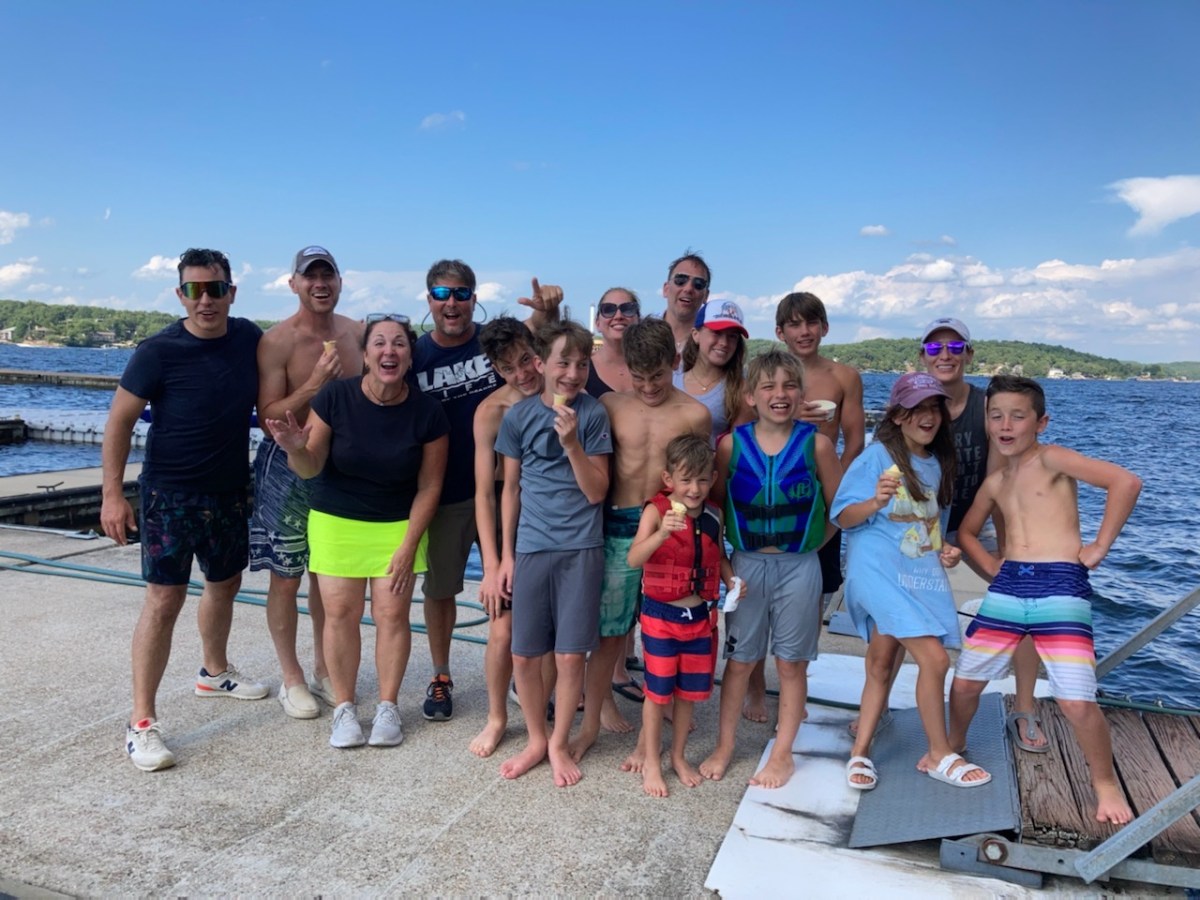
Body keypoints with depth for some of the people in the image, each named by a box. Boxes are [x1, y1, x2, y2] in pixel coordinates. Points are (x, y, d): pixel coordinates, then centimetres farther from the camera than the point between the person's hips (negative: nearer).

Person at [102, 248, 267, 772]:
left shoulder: (249, 338, -2)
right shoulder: (159, 352, -14)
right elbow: (120, 420, -10)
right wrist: (112, 494, -13)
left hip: (231, 491, 5)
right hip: (171, 494, -5)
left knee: (225, 585, 19)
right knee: (164, 598, -7)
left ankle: (215, 673, 43)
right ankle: (141, 722, 1)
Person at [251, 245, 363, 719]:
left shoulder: (357, 333, 3)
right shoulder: (277, 341, -12)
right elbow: (268, 416, -15)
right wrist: (315, 383, -26)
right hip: (289, 469, -4)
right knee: (287, 576, 3)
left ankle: (324, 671, 29)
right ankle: (292, 680, 19)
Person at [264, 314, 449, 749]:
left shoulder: (427, 412, -14)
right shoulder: (335, 397, -15)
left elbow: (428, 486, -6)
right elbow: (310, 468, -10)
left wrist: (408, 545, -8)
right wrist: (296, 448, -33)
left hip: (399, 525, 0)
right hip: (336, 522, 0)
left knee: (392, 614, -1)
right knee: (340, 612, 0)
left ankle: (388, 707, 16)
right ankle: (344, 708, 16)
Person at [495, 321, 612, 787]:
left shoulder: (593, 413, -3)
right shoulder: (519, 415, 1)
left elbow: (596, 492, -6)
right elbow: (511, 489, 8)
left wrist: (572, 442, -19)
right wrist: (506, 554, 7)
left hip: (581, 549, -2)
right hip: (530, 548, 2)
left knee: (570, 655, 3)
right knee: (524, 655, 8)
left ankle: (560, 743, 25)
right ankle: (536, 740, 31)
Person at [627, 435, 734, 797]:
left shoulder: (713, 515, -1)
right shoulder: (656, 510, -16)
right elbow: (634, 559, -28)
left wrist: (731, 579, -3)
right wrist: (662, 533, -45)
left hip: (700, 615, 4)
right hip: (661, 615, -4)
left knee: (688, 691, 16)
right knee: (658, 691, 7)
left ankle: (679, 756, 36)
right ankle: (651, 762, 26)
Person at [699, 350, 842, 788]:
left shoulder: (816, 444, -6)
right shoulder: (732, 444, -4)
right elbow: (715, 501, 5)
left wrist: (806, 545, 0)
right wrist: (734, 541, -3)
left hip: (799, 567, -1)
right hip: (746, 564, 1)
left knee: (791, 663, 10)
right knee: (739, 659, 11)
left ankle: (782, 753, 25)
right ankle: (724, 745, 27)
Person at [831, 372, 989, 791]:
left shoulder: (937, 463, 13)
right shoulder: (877, 456, -8)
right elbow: (843, 517, -10)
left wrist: (945, 549, 5)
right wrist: (877, 501, -28)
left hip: (923, 574, 7)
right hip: (881, 573, -7)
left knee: (880, 666, 10)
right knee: (934, 658, -12)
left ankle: (860, 751, 20)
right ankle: (940, 754, 5)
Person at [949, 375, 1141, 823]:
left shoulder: (1052, 459, -4)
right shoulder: (994, 482, 14)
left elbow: (1126, 481, -17)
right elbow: (967, 531, 29)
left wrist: (1100, 545, -12)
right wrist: (992, 566, 13)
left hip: (1060, 588, -5)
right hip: (1007, 588, 6)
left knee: (1077, 702, -11)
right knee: (964, 683, 9)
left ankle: (1105, 782, 16)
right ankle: (953, 746, 37)